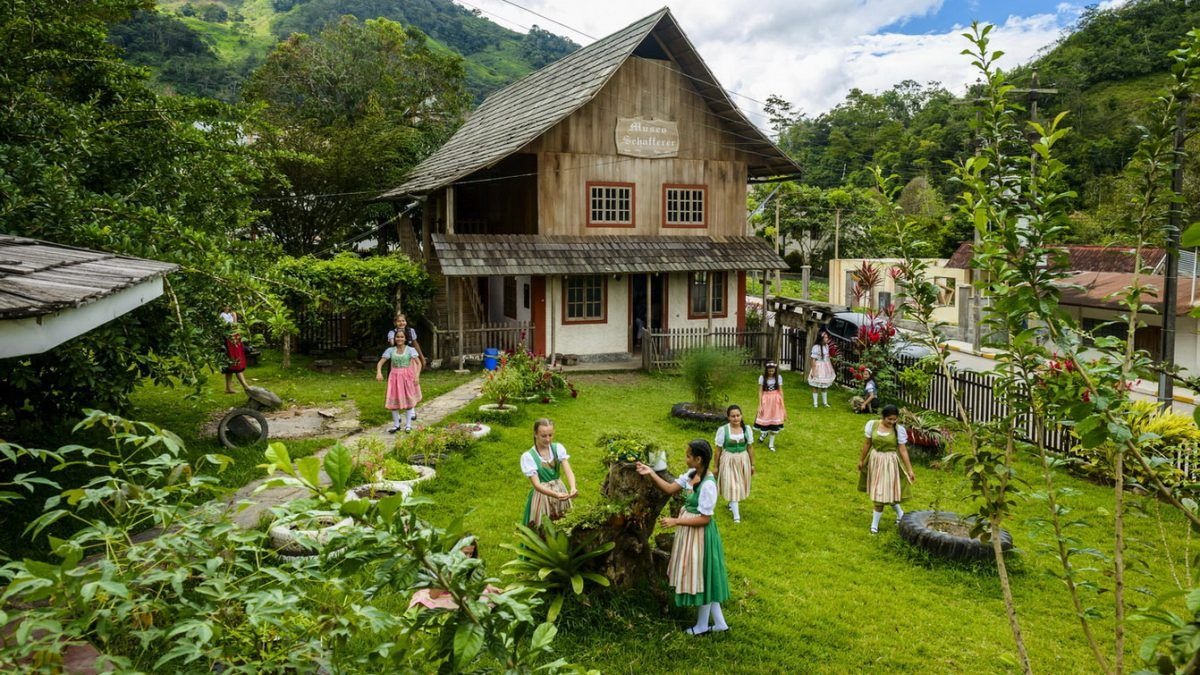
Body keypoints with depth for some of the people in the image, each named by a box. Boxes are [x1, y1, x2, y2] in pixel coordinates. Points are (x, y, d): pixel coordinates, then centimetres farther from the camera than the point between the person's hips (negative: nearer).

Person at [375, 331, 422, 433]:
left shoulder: (410, 350, -4)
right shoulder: (390, 350, 1)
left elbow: (419, 363, -9)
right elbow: (380, 362, -4)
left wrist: (417, 375, -22)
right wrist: (379, 372, -23)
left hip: (407, 377, -2)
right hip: (394, 377, 2)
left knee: (408, 400, 5)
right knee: (393, 400, 3)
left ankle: (408, 424, 16)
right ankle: (396, 425, 16)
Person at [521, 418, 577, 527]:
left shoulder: (558, 448, -4)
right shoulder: (528, 456, -14)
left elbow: (568, 471, -14)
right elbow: (536, 484, -21)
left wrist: (572, 488, -35)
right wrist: (556, 495, -36)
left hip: (560, 492, 3)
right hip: (541, 494, -3)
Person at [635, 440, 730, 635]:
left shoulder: (708, 485, -27)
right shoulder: (691, 474, -1)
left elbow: (704, 518, -24)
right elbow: (670, 489, 6)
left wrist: (676, 521, -23)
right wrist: (651, 473, -3)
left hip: (699, 534, -9)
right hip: (689, 531, 9)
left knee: (701, 577, 9)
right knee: (703, 578, 18)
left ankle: (702, 625, 28)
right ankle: (719, 622, 30)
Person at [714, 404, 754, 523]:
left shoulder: (747, 429, -5)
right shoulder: (722, 430, -15)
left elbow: (750, 447, 4)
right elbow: (718, 449, -6)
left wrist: (752, 464, 8)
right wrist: (716, 466, 0)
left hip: (743, 460, 3)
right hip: (728, 461, -3)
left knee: (739, 484, 17)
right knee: (732, 486, 0)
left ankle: (732, 504, 44)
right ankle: (736, 514, 8)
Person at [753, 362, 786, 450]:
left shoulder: (778, 377, -5)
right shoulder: (762, 377, -7)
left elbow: (781, 391, -2)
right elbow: (760, 391, -5)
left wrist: (783, 405, -3)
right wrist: (760, 405, -8)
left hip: (776, 401, 1)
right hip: (765, 401, -1)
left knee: (774, 423, 6)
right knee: (764, 421, 1)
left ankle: (771, 443, 21)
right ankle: (764, 432, 37)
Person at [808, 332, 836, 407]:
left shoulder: (827, 346, 3)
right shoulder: (816, 347, -19)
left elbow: (827, 358, 12)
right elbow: (813, 360, -17)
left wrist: (831, 369, 16)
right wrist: (813, 371, -18)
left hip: (826, 368, 7)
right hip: (818, 368, -7)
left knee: (825, 386, 16)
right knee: (816, 386, 4)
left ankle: (825, 402, 27)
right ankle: (815, 403, 15)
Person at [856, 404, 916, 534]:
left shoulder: (899, 430, -13)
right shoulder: (872, 424, -7)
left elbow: (903, 450, -9)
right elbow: (867, 444, 3)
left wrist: (909, 470, -8)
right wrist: (861, 460, 10)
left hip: (889, 462, -3)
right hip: (874, 460, 3)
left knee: (881, 492, -1)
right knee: (877, 491, 14)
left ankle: (875, 523, 13)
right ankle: (900, 513, 38)